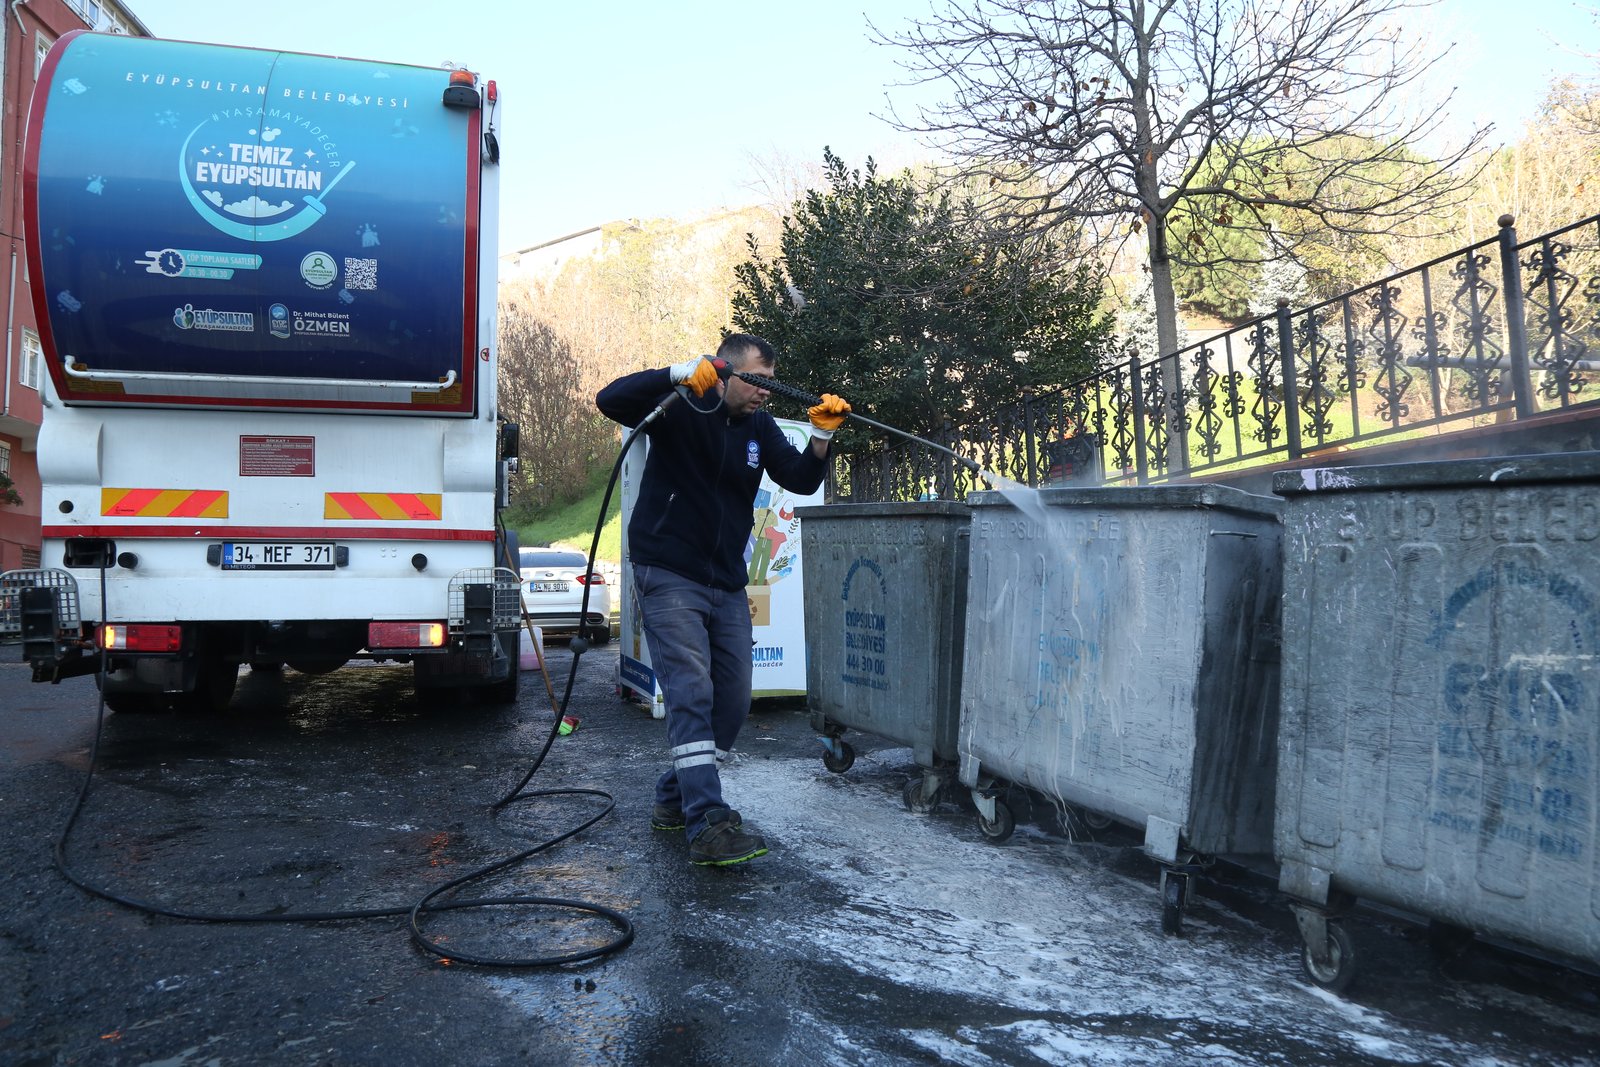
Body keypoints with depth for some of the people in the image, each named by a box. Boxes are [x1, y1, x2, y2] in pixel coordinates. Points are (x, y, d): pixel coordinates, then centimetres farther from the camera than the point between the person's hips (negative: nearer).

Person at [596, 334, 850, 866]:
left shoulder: (759, 427, 10)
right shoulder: (680, 408, -7)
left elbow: (801, 480, 0)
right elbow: (611, 400, -22)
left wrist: (822, 433, -17)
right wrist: (679, 374, -33)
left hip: (726, 583, 7)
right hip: (669, 577, -7)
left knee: (732, 699, 9)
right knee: (691, 693, -16)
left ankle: (675, 798, 25)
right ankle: (707, 826, -19)